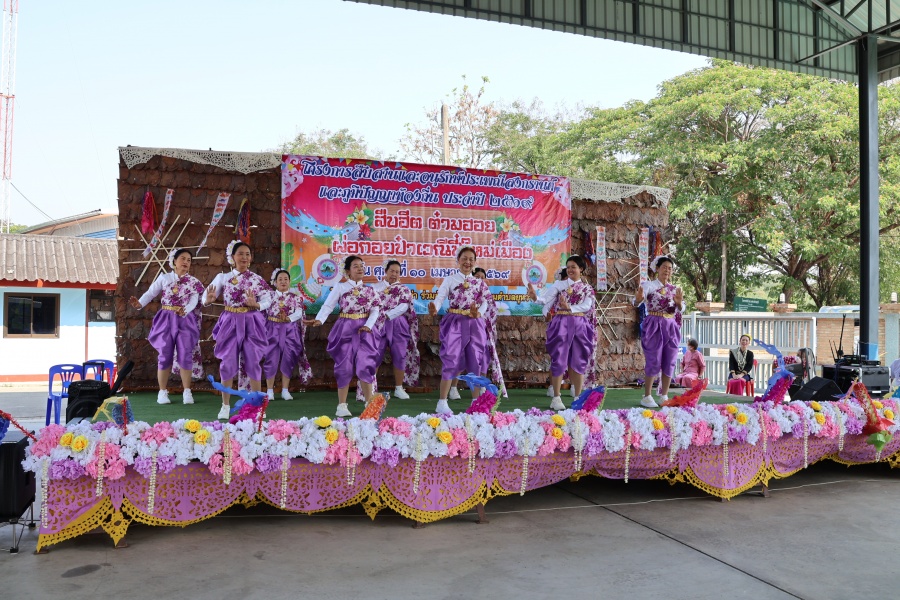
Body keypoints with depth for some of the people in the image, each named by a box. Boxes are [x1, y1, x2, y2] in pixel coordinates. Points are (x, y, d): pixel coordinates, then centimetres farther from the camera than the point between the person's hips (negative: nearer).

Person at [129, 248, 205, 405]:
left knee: (185, 356, -5)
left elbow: (194, 301, -11)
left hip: (185, 320, 0)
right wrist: (139, 304, -21)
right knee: (165, 356, -1)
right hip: (166, 319, 0)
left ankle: (187, 391, 4)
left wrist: (185, 311, -32)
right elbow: (150, 293, -1)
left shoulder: (194, 282, 3)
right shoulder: (164, 278, 5)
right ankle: (163, 391, 10)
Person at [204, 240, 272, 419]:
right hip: (230, 322, 0)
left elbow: (268, 300, -3)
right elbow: (206, 298, 1)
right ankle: (225, 405, 13)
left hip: (251, 323, 0)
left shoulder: (257, 279, 1)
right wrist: (209, 299, -22)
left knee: (253, 362, 1)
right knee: (227, 363, 1)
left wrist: (256, 305, -22)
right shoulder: (223, 277, 2)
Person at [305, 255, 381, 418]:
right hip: (345, 329, -1)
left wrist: (368, 325, -14)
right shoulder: (340, 287, 0)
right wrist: (319, 320, -27)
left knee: (365, 366, -4)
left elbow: (376, 309, 2)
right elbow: (328, 305, -9)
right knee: (344, 366, 0)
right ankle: (342, 405, 9)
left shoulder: (369, 289, 8)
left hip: (364, 329, 1)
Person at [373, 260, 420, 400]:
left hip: (398, 326, 1)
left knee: (399, 356, 3)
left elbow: (404, 306, -8)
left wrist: (387, 315, -18)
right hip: (379, 325, -1)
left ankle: (399, 388, 14)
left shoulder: (404, 289, 7)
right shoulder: (377, 286, 10)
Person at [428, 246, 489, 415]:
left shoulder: (479, 283, 11)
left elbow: (484, 302, 1)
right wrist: (434, 309, -35)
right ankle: (442, 402, -2)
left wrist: (478, 314, -21)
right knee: (451, 360, -8)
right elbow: (440, 297, -13)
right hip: (455, 322, -3)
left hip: (474, 324, 3)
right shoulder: (450, 280, 1)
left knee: (475, 361, 6)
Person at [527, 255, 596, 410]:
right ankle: (556, 398, 3)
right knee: (559, 360, -3)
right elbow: (546, 299, -7)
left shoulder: (587, 288, 9)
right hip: (562, 324, -2)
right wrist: (535, 297, -27)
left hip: (580, 325, 2)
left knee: (579, 361, 6)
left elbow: (587, 306, -5)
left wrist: (569, 307, -18)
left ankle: (578, 397, 16)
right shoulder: (559, 284, 4)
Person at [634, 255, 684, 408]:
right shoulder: (649, 285, -3)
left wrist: (679, 303, -19)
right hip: (654, 326, -5)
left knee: (669, 362, 5)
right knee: (653, 361, -7)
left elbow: (681, 309, 3)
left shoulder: (675, 289, 12)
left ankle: (664, 396, 15)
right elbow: (637, 301, -19)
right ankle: (647, 397, 1)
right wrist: (638, 300, -43)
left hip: (671, 327, 5)